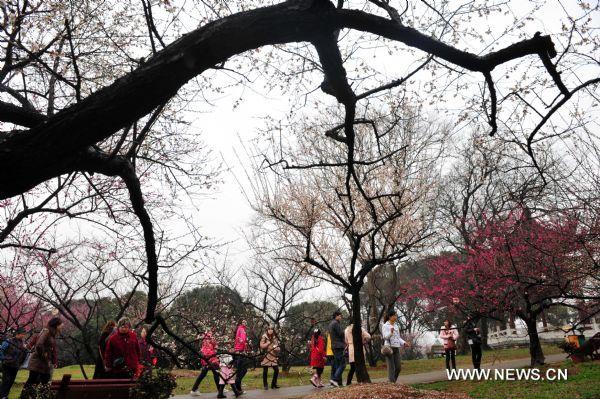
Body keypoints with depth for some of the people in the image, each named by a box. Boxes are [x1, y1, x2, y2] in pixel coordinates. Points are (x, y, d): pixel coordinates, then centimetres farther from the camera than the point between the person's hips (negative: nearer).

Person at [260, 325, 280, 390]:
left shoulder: (275, 338, 10)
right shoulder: (264, 337, -2)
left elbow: (278, 348, 12)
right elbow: (261, 346, -11)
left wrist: (277, 348, -10)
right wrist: (269, 342, -14)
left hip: (273, 356, 4)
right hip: (266, 356, -4)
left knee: (276, 370, -2)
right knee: (265, 371, -1)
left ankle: (274, 384, 12)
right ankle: (265, 385, 11)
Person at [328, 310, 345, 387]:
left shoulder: (331, 324, 19)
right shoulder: (336, 323, -12)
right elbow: (341, 334, -17)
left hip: (334, 346, 10)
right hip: (338, 346, -10)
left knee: (337, 364, 10)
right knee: (342, 364, -10)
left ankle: (339, 382, 11)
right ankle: (335, 379, -18)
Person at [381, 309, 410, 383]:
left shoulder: (396, 326, 16)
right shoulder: (385, 326, -5)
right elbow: (385, 337, -14)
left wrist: (404, 343, 5)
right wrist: (391, 332, -32)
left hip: (396, 348, 7)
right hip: (389, 347, -7)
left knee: (398, 367, 5)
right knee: (391, 367, -6)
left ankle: (393, 381, 21)